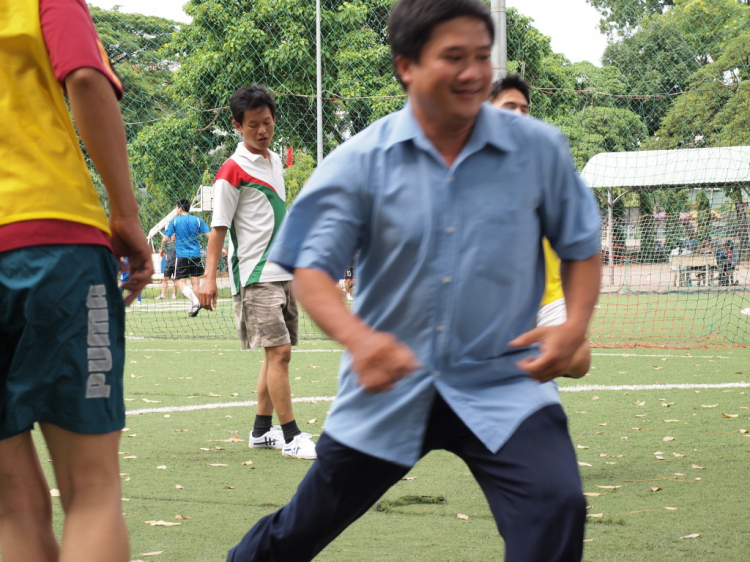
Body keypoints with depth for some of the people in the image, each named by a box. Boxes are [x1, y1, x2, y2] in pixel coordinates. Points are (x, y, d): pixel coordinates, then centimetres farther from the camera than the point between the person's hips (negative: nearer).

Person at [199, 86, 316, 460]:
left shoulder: (275, 161, 13)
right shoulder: (233, 171, -9)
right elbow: (218, 226, -11)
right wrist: (209, 277, -18)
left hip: (283, 272, 8)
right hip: (255, 277, -8)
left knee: (278, 353, 10)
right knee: (278, 351, -13)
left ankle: (262, 430, 19)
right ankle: (291, 437, -12)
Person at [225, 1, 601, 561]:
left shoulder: (540, 150, -4)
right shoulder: (359, 161, -7)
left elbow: (581, 248, 8)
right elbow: (313, 268, -9)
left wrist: (574, 326, -12)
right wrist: (357, 336, -30)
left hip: (504, 387, 0)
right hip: (386, 389, 1)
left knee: (556, 509, -26)